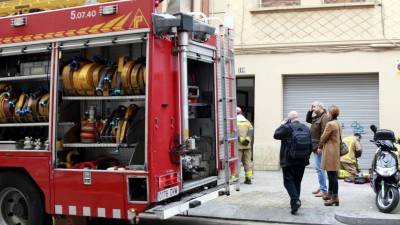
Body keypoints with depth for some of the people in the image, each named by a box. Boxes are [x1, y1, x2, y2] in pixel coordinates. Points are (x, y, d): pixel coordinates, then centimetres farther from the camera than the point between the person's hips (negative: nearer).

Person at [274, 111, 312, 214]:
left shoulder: (287, 127, -13)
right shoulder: (306, 128, 6)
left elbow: (276, 135, -1)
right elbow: (311, 145, 11)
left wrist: (282, 125, 6)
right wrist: (306, 156, 21)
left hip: (289, 160, -6)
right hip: (302, 161, 6)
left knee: (288, 181, -2)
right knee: (297, 181, 15)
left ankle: (295, 200, -20)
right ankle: (295, 202, 21)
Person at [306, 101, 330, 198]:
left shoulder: (324, 117, -15)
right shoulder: (316, 117, 13)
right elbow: (308, 120, 29)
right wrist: (310, 111, 13)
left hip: (319, 146, -10)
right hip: (315, 146, 10)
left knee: (320, 168, -8)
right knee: (319, 168, 16)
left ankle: (324, 191, -4)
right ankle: (321, 187, 25)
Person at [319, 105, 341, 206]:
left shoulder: (330, 124, -16)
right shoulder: (338, 124, 13)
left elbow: (324, 137, -11)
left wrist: (320, 147, 6)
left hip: (330, 152, -10)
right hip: (336, 151, 10)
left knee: (332, 175, -8)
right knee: (332, 174, 17)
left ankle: (335, 198, -6)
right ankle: (330, 194, 28)